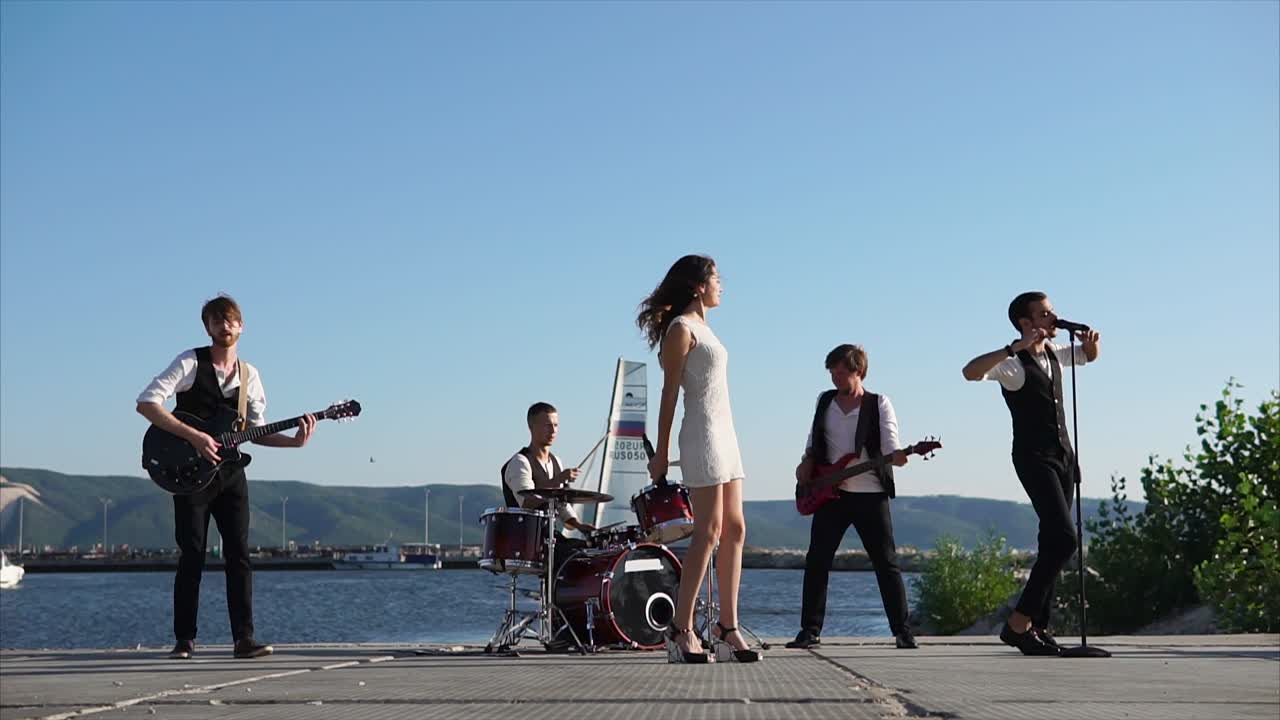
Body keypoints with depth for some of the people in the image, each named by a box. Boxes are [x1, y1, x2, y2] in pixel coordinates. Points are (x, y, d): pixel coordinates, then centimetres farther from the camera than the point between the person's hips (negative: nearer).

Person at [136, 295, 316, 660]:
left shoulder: (249, 375, 11)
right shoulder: (190, 363, -6)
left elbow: (256, 431, 13)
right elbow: (146, 402, -15)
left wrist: (293, 440, -5)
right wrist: (193, 436, -22)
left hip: (230, 473, 4)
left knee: (239, 554, -2)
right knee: (192, 557, -3)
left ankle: (244, 638, -2)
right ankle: (184, 640, 5)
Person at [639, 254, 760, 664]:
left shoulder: (702, 328, 20)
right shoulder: (680, 329, -6)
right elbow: (670, 392, -10)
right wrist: (660, 453, -12)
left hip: (724, 435, 9)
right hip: (702, 436, -9)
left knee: (734, 532, 4)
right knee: (708, 534, -11)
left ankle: (728, 630, 5)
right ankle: (682, 631, -8)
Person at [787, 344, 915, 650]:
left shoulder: (879, 404, 0)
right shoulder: (824, 400, 12)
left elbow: (889, 445, -10)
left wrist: (896, 455, -31)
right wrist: (807, 463, 5)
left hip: (870, 494, -3)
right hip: (829, 493, 3)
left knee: (886, 563, -3)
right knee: (816, 561, -1)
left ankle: (902, 631, 3)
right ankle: (810, 630, 6)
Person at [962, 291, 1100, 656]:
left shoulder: (1055, 353, 12)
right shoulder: (1014, 363, -13)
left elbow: (1089, 356, 33)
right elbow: (971, 372, -32)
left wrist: (1090, 342, 9)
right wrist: (1014, 348, -37)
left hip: (1063, 455, 9)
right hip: (1035, 458, -9)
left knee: (1053, 542, 7)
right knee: (1063, 538, -20)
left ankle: (1038, 625, 12)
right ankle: (1018, 622, -16)